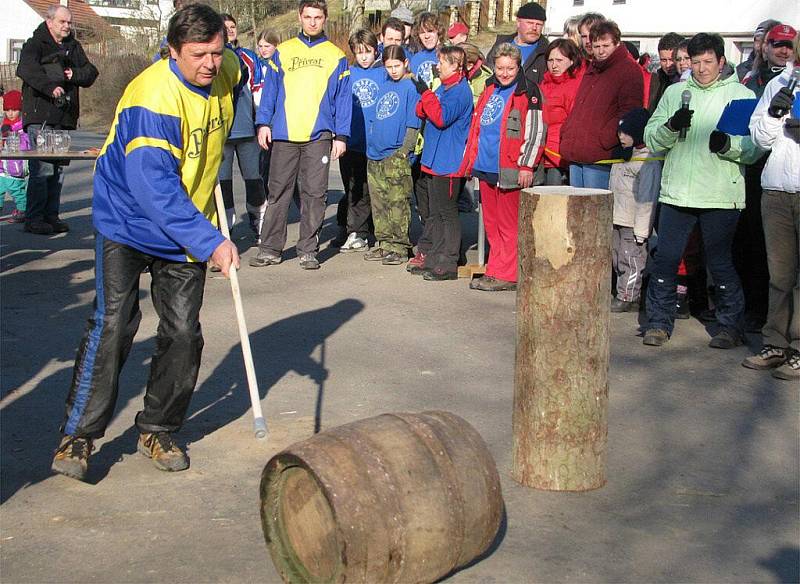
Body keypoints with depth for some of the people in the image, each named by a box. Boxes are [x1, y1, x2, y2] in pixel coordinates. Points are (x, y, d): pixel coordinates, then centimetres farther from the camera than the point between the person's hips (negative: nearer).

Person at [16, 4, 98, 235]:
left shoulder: (74, 47, 18)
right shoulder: (34, 45, -2)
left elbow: (90, 73, 13)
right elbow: (26, 69, -21)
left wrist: (74, 75, -8)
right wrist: (50, 87, -35)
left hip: (65, 118, 7)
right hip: (40, 116, -7)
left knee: (58, 168, 10)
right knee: (42, 167, -13)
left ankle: (51, 216, 19)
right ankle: (33, 218, -8)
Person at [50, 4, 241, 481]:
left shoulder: (226, 71, -7)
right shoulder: (153, 98, -29)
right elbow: (155, 190, -33)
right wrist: (211, 242, -36)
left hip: (187, 231, 6)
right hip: (128, 222, -6)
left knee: (183, 332, 2)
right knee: (112, 325, -12)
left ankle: (158, 430, 18)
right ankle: (78, 436, 1)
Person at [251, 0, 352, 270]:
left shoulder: (336, 56, 10)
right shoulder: (282, 52, 12)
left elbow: (343, 98, 7)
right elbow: (270, 89, 10)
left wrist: (341, 135, -1)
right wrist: (263, 122, -1)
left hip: (319, 136, 0)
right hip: (284, 135, 1)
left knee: (314, 194, 1)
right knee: (278, 192, 2)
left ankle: (308, 250, 8)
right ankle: (270, 248, 8)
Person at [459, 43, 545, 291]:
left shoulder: (528, 93, -5)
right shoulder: (490, 90, 16)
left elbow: (535, 131, -10)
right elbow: (477, 126, 24)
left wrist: (526, 166, -15)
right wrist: (470, 159, 21)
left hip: (509, 170, -7)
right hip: (485, 168, 7)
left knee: (508, 225, -2)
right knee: (491, 224, 12)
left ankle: (506, 275, 2)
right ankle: (495, 271, 19)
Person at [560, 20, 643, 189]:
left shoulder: (629, 70, -5)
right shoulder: (591, 69, 21)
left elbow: (629, 112, -15)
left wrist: (605, 141, -20)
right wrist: (566, 133, 13)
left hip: (600, 158, -8)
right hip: (575, 155, 8)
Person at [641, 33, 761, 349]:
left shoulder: (741, 94, 3)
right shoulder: (675, 92, 11)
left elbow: (755, 147, -3)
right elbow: (651, 138, 6)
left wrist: (729, 144, -22)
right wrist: (672, 126, -13)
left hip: (720, 195, -3)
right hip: (677, 192, 3)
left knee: (720, 262, 4)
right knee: (665, 258, 4)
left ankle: (730, 325, 19)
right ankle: (659, 322, 17)